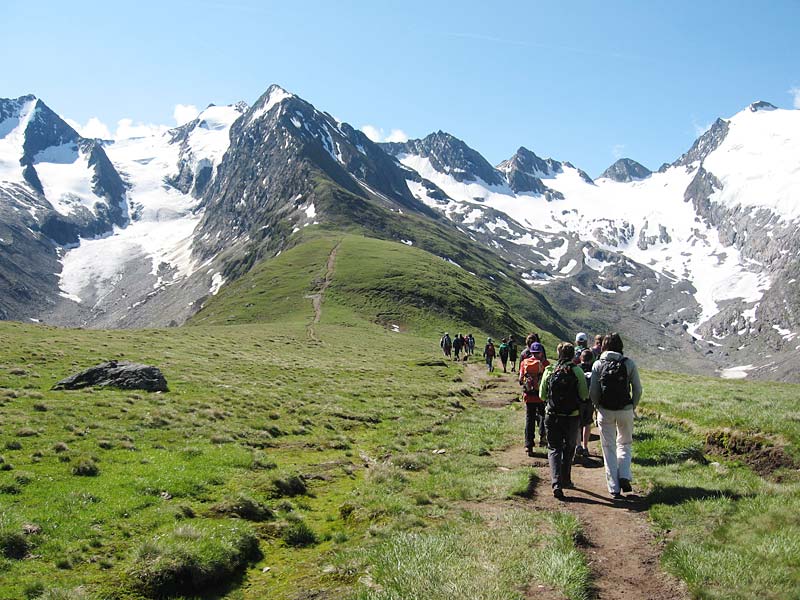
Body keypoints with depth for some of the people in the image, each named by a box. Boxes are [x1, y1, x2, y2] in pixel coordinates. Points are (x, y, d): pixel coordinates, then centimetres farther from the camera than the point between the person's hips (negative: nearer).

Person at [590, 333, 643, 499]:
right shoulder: (628, 363, -2)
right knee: (625, 444, 20)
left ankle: (614, 488, 7)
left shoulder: (598, 364, -3)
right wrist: (632, 408, 11)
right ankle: (624, 476, 2)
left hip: (605, 412, 0)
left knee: (609, 448, 8)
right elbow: (638, 389, -2)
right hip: (625, 410, 1)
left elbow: (593, 392, -5)